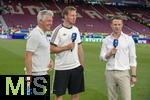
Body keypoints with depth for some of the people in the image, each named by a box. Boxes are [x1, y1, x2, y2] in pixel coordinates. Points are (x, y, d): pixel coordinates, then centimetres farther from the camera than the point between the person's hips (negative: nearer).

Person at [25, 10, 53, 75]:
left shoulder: (43, 34, 13)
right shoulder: (35, 34, -16)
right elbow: (28, 56, -21)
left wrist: (49, 61, 5)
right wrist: (29, 75, -24)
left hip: (43, 72, 10)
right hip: (36, 74, -10)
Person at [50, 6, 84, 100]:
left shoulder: (76, 29, 8)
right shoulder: (58, 30, -9)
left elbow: (80, 48, 12)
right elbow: (52, 49, -12)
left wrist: (82, 64, 9)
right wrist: (66, 47, -20)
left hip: (76, 67, 5)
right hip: (61, 68, -5)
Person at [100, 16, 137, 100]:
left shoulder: (129, 39, 0)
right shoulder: (107, 40, 5)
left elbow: (132, 59, 1)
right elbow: (102, 57, 7)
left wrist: (134, 75, -2)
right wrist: (110, 53, -13)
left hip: (123, 73, -2)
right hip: (110, 73, 2)